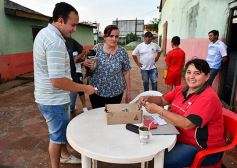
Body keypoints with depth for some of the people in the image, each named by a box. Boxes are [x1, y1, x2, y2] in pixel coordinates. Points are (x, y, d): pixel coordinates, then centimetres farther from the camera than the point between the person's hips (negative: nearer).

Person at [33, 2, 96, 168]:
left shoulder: (44, 32, 6)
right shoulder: (56, 42, -27)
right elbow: (58, 81, -30)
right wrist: (85, 88, -20)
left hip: (48, 96, 10)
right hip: (54, 100, -10)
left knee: (62, 129, 26)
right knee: (57, 135, 11)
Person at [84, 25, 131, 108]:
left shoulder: (122, 52, -7)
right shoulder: (97, 48, -5)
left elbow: (126, 72, -2)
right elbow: (88, 62, 5)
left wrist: (128, 90, 0)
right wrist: (86, 63, -19)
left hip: (116, 92, -1)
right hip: (96, 91, 1)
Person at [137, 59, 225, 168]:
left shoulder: (208, 98, -22)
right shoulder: (181, 89, 1)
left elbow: (187, 124, -30)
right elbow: (163, 100, 12)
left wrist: (159, 110, -27)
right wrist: (147, 99, -9)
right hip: (181, 138, 7)